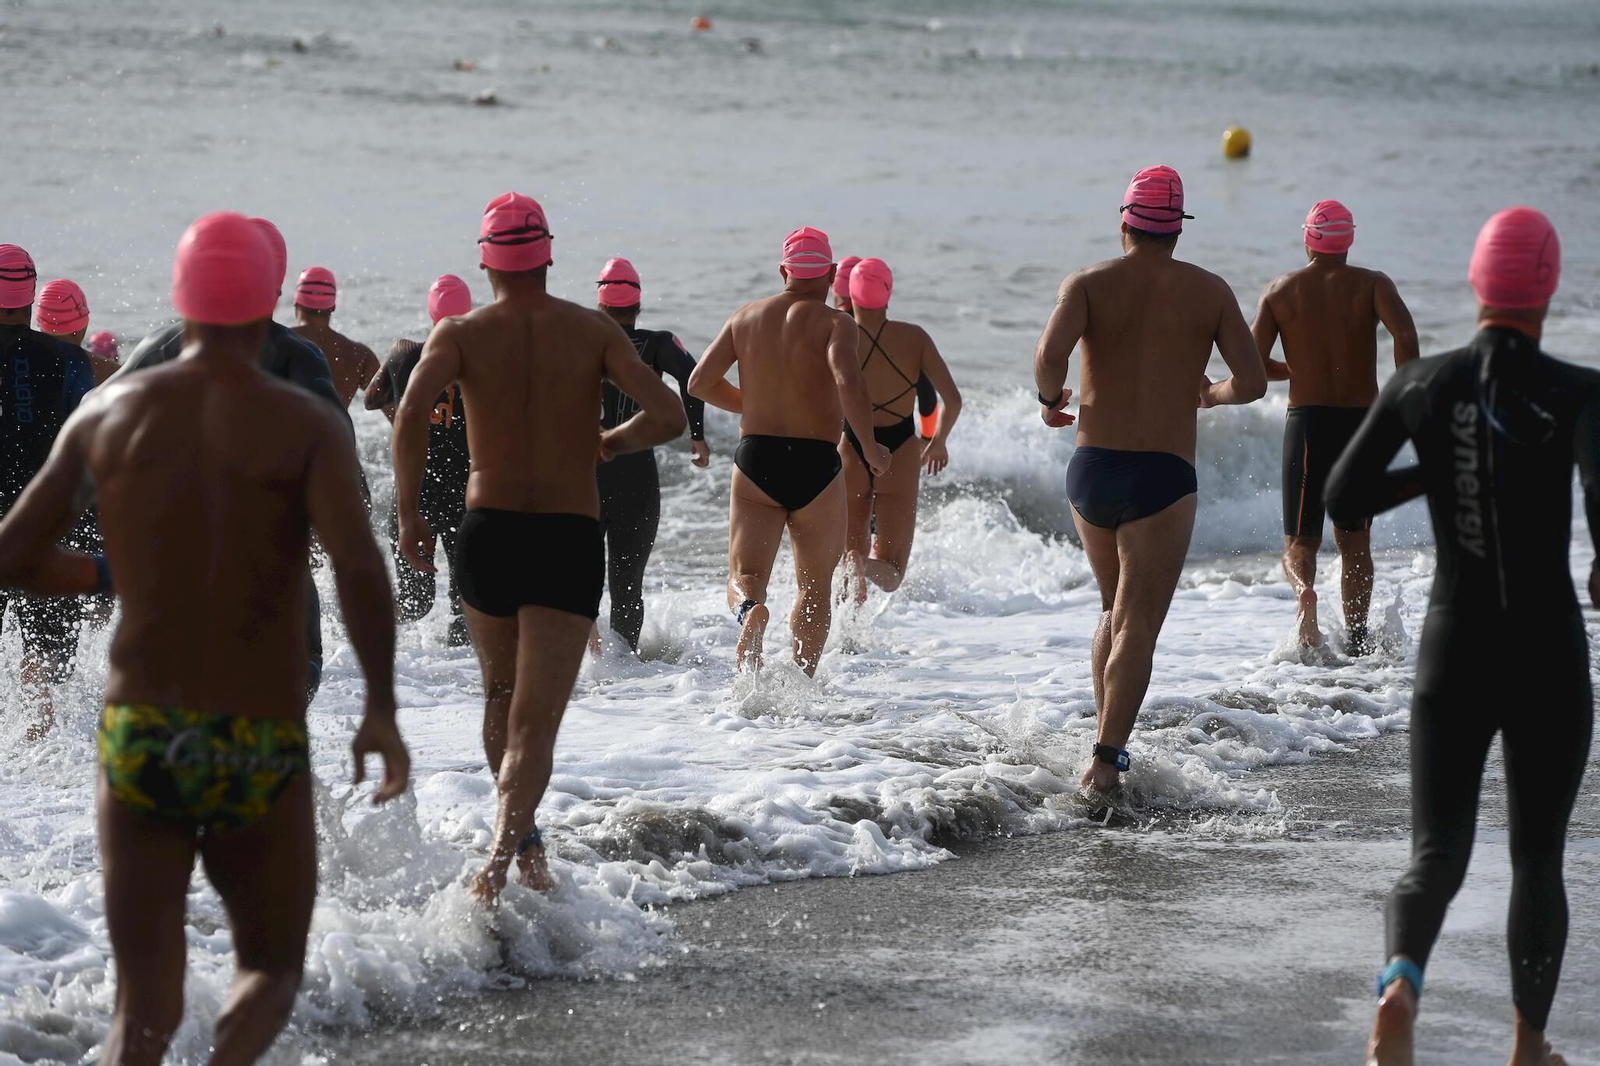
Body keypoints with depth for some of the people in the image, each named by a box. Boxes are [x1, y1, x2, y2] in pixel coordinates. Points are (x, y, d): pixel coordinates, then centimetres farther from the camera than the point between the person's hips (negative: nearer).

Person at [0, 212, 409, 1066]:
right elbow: (358, 563, -22)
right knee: (270, 972, 20)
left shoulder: (105, 413, 3)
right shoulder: (308, 425, -6)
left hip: (137, 740, 2)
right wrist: (382, 708, -13)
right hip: (259, 757, -2)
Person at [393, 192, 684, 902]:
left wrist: (408, 510, -9)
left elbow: (412, 411, -19)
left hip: (486, 532, 1)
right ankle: (499, 860, -26)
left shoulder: (460, 333, -1)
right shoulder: (594, 331, 0)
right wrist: (609, 444, 10)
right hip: (569, 542, -1)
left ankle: (526, 845, 35)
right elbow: (668, 416, -10)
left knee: (501, 698, 25)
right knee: (535, 722, -6)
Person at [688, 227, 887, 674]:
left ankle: (749, 612, -34)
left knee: (745, 574, 0)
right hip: (816, 465, -2)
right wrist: (870, 448, -12)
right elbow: (849, 382, -24)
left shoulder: (746, 317, 6)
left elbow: (699, 382, 7)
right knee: (815, 585, 14)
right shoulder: (834, 323, -6)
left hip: (755, 458, 2)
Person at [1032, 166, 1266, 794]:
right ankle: (1106, 758, -19)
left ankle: (1111, 739, 22)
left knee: (1115, 611, 23)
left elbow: (1051, 356, -18)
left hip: (1091, 471, 2)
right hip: (1164, 478, -2)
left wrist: (1050, 400, 2)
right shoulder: (1209, 291, 3)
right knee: (1137, 626, -5)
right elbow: (1253, 382, 0)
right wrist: (1212, 395, 21)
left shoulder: (1089, 283, 1)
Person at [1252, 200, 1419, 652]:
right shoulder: (1372, 284, 0)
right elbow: (1405, 333, -20)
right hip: (1362, 422, 0)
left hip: (1307, 424, 0)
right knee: (1354, 539, 17)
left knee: (1300, 542, 6)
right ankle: (1357, 637, 12)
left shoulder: (1280, 290, 4)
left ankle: (1304, 591, -27)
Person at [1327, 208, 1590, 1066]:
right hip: (1549, 658, -1)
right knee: (1538, 858, 20)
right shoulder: (1576, 393, -12)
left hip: (1451, 654, 2)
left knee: (1436, 858, 3)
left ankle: (1401, 982, -30)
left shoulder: (1417, 384, -3)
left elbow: (1342, 501, 3)